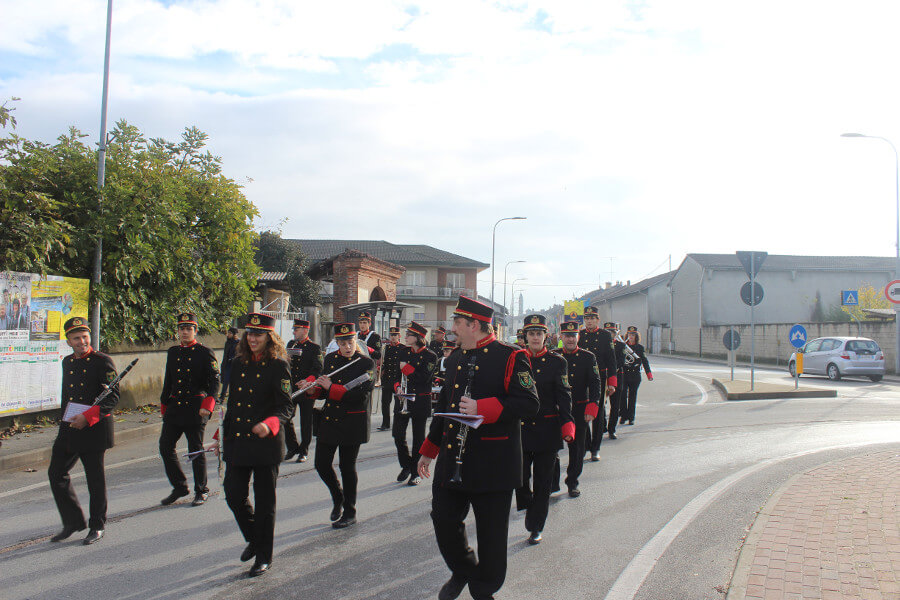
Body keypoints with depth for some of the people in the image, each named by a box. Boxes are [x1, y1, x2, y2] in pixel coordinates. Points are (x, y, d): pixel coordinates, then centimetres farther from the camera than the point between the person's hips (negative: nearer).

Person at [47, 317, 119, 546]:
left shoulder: (102, 361, -8)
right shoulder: (67, 362, 12)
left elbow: (113, 397, -14)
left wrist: (87, 417, -22)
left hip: (95, 428, -6)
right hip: (69, 428, 7)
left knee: (95, 479, 2)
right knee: (56, 472, 6)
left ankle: (97, 526, 18)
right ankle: (73, 522, 21)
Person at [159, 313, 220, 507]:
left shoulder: (205, 353, -4)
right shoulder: (172, 352, 12)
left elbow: (214, 381, -11)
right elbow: (168, 381, 21)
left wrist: (207, 404, -23)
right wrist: (164, 404, 21)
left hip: (195, 408, -5)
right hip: (174, 407, 5)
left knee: (196, 450, 2)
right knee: (165, 446, 4)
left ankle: (201, 491, 17)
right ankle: (179, 487, 20)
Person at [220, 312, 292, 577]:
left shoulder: (278, 366, -8)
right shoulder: (239, 364, 9)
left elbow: (285, 407, -13)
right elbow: (232, 402, 17)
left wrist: (269, 424, -31)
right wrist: (223, 434, 18)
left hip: (266, 445, -5)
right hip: (237, 442, 5)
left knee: (264, 501, 4)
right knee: (234, 495, 6)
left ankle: (264, 556, 19)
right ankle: (253, 539, 33)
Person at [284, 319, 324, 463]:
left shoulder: (315, 348, -4)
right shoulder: (291, 344, 13)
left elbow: (318, 368, -11)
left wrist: (308, 380, -28)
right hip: (290, 389, 5)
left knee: (306, 421, 4)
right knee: (286, 418, 2)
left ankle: (304, 451, 16)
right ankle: (292, 448, 20)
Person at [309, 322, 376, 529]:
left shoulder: (366, 363, -9)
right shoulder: (330, 359, 9)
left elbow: (360, 394, -18)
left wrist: (331, 387, -20)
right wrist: (314, 390, -4)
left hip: (352, 423, -5)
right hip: (329, 419, 5)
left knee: (347, 466, 2)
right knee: (322, 464, 5)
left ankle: (350, 512, 18)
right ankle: (338, 497, 32)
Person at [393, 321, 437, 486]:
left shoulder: (430, 356, -5)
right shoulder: (404, 353, 10)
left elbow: (424, 378, -16)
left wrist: (406, 367, -13)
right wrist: (397, 387, -7)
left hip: (420, 402, -4)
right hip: (403, 400, 5)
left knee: (418, 438, 4)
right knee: (398, 434, 0)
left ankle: (416, 472, 16)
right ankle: (406, 466, 21)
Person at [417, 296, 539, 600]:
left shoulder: (510, 357, -10)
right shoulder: (454, 359, 13)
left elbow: (529, 403, -18)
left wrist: (482, 408, -27)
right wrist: (429, 450, 22)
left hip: (492, 465, -6)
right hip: (452, 460, 6)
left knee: (491, 531, 6)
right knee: (443, 519, 8)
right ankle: (462, 572, 35)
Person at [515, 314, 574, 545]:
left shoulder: (557, 362, 1)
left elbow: (564, 397, -3)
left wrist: (567, 426, -15)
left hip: (547, 429, -1)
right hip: (521, 428, 1)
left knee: (543, 481, 6)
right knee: (519, 476, -1)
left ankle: (536, 527, 21)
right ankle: (529, 507, 31)